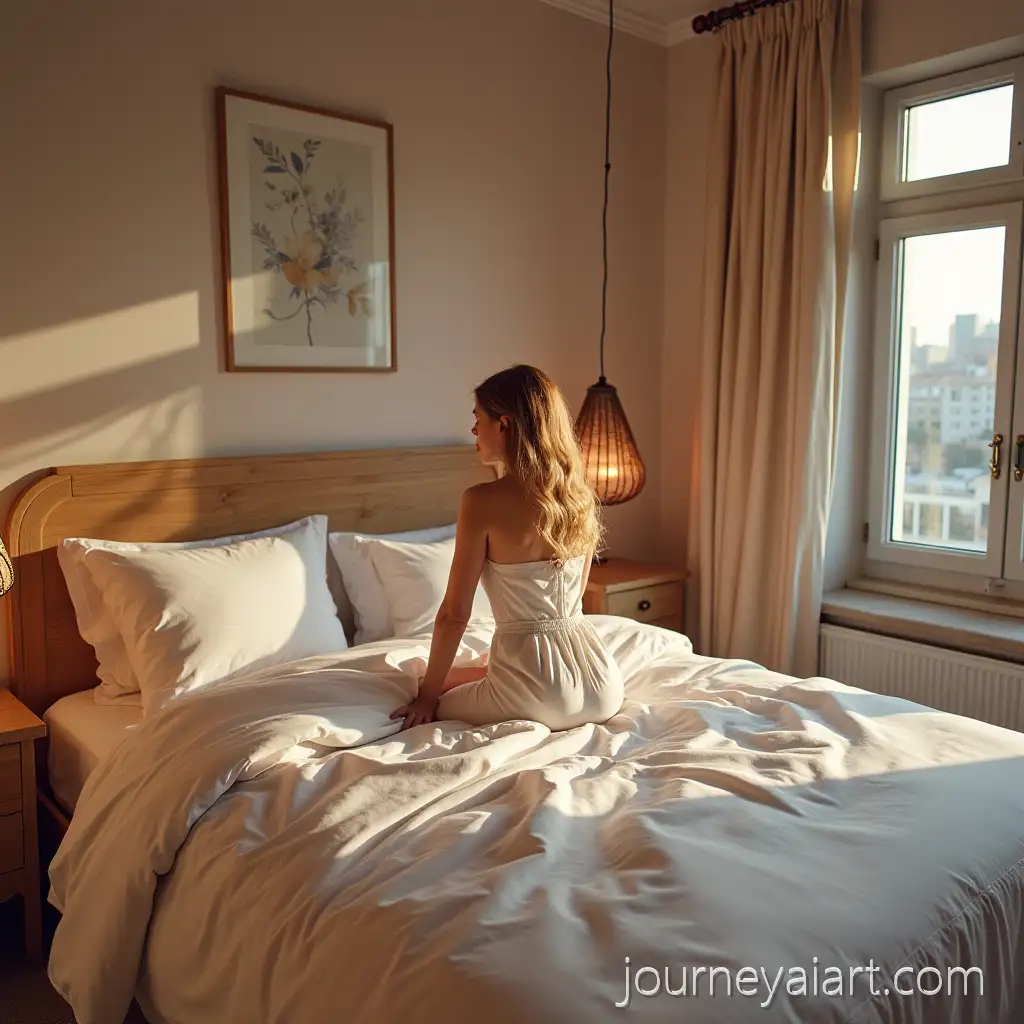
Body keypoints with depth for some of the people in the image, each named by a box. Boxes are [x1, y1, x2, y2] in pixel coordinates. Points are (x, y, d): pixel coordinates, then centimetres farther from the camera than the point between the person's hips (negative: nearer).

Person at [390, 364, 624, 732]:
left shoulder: (483, 501, -14)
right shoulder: (579, 493, 4)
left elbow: (454, 614, -10)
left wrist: (428, 696, 4)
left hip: (537, 696, -7)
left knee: (438, 705, 23)